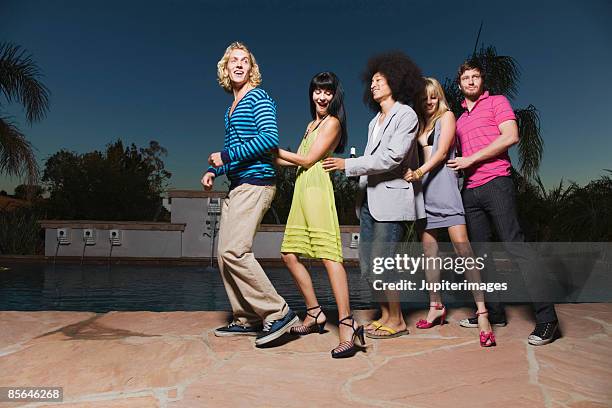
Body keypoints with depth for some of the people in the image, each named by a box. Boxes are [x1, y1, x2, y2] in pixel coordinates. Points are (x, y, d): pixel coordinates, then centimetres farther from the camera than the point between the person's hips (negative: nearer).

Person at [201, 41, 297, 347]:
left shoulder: (258, 98, -2)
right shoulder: (231, 108, 23)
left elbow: (270, 138, -17)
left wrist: (226, 156, -16)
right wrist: (214, 171, 12)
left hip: (256, 182, -9)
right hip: (236, 187, 9)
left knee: (234, 251, -19)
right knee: (225, 254, 7)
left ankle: (278, 313, -9)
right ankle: (247, 319, 16)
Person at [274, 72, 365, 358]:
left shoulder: (332, 122, 0)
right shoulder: (311, 124, 26)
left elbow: (308, 159, -6)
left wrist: (275, 151, 2)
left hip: (318, 188, -9)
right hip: (302, 189, 9)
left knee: (329, 255, -18)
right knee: (290, 254, 9)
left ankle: (347, 325, -19)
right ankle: (314, 314, 18)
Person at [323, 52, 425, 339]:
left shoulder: (406, 115, -2)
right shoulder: (375, 121, 23)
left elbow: (392, 157, -15)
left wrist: (348, 164, -14)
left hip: (392, 197, -8)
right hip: (370, 198, 8)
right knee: (367, 262, 7)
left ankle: (396, 320, 9)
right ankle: (385, 316, 20)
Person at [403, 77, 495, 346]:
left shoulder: (446, 116, 8)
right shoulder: (418, 123, 22)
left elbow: (442, 152, -6)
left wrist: (420, 172, -19)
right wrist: (411, 175, -2)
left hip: (444, 186, -5)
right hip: (422, 191, 5)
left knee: (461, 244, -15)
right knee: (428, 249, 5)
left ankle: (482, 312, -14)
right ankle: (436, 307, 14)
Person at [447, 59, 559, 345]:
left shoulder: (497, 102, 8)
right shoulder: (460, 119, 25)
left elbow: (511, 136, -8)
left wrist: (470, 159, -10)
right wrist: (456, 166, 9)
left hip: (496, 183, -6)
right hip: (470, 190, 7)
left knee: (515, 246, -12)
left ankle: (546, 318, -7)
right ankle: (493, 312, 13)